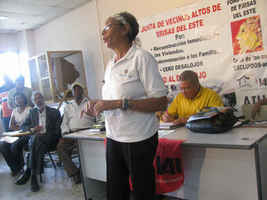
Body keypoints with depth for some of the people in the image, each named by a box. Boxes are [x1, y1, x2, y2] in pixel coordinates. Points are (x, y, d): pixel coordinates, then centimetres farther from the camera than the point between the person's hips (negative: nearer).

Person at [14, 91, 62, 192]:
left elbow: (57, 130, 2)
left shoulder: (54, 112, 10)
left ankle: (28, 172, -30)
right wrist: (31, 129, -3)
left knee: (36, 138, -36)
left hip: (49, 140, -3)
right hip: (34, 138, 3)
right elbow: (23, 126, 20)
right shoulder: (32, 112, 21)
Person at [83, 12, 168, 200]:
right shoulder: (110, 65, 12)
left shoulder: (141, 57, -10)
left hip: (139, 139, -6)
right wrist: (98, 105, 0)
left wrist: (118, 103, -23)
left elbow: (161, 103, -18)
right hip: (113, 138, 7)